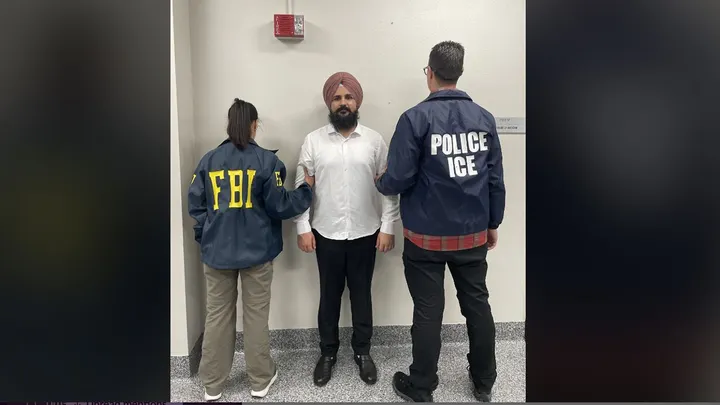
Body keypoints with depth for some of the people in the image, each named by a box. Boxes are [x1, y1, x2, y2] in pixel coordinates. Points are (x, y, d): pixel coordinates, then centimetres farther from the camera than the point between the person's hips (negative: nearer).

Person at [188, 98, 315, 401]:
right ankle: (260, 380, 25)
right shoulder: (266, 160, -9)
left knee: (217, 316, 13)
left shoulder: (208, 160, 1)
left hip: (217, 251, 3)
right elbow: (280, 206, -8)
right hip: (256, 251, -2)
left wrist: (205, 238, 17)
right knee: (256, 315, 10)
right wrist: (307, 189, 7)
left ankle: (212, 385, 26)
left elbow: (195, 206, 4)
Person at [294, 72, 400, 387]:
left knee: (362, 293, 13)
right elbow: (302, 187, 0)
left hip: (365, 233, 0)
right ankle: (328, 352, 31)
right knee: (329, 294, 13)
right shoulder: (313, 141, 0)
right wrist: (303, 227, -5)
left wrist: (387, 227, -5)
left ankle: (362, 351, 31)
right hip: (326, 234, 0)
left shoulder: (374, 140, -1)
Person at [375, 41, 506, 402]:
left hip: (427, 236, -4)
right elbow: (496, 179, 4)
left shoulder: (416, 118, -13)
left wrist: (380, 182, 8)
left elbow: (398, 180, -15)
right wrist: (493, 224, 15)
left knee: (428, 312, 8)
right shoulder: (484, 118, 1)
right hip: (473, 234, 4)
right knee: (477, 305, 17)